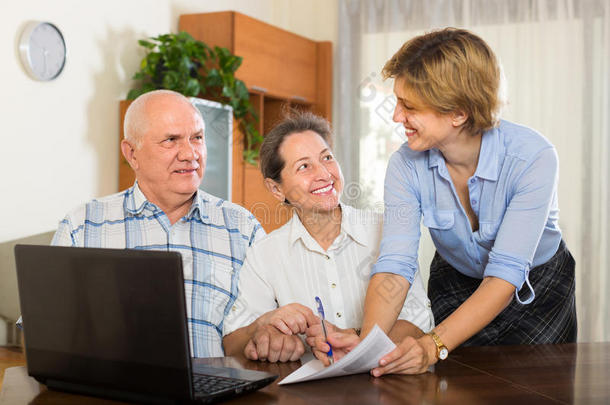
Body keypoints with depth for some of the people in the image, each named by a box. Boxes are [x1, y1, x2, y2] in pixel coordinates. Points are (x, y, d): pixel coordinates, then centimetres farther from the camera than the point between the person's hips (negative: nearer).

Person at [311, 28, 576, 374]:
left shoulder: (533, 157, -32)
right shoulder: (406, 165, -22)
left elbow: (505, 275, -36)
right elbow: (395, 266, -28)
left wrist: (434, 346, -48)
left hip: (537, 291, -2)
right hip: (455, 284, 2)